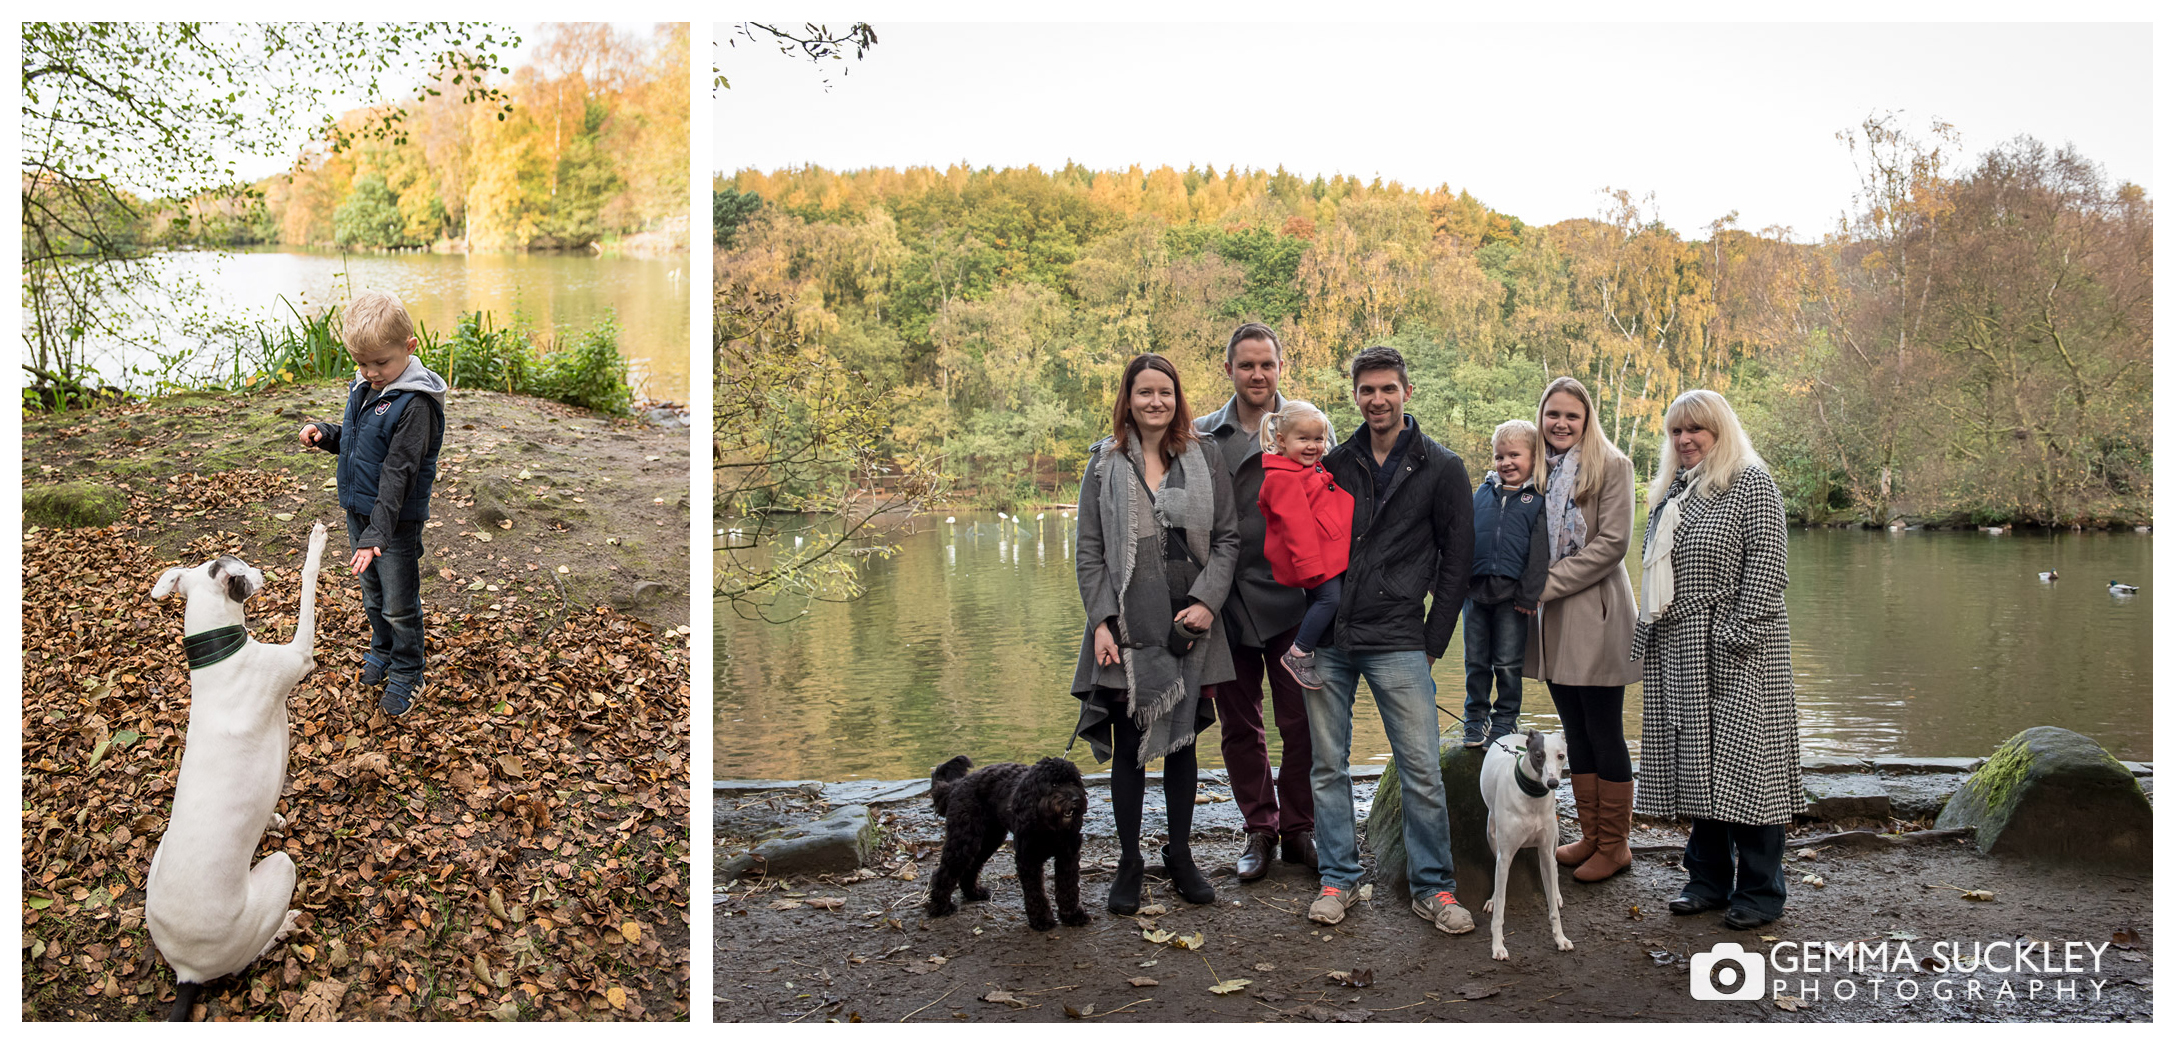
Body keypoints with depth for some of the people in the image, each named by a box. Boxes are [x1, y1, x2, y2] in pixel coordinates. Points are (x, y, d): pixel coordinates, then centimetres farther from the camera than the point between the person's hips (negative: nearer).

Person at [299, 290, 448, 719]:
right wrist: (325, 434, -3)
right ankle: (382, 650, 43)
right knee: (373, 594, 24)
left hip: (397, 521, -8)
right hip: (359, 511, 8)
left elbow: (397, 474, -28)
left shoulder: (414, 403, -24)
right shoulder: (363, 387, 2)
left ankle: (406, 674, 22)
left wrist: (377, 534, -31)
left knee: (400, 605, 6)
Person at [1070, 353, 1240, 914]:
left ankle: (1180, 856, 25)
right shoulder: (1106, 463, 4)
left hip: (1189, 625, 1)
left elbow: (1227, 537, 3)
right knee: (1129, 746, 4)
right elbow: (1088, 550, 2)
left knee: (1182, 742, 11)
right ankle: (1129, 864, 16)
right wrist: (1101, 621, -7)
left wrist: (1206, 601, -9)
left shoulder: (1203, 458, 5)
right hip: (1127, 629, -1)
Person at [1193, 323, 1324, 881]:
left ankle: (1298, 829, 19)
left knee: (1301, 723, 3)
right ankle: (1259, 830, 23)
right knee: (1239, 725, 9)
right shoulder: (1201, 435, 7)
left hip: (1292, 598, -2)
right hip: (1226, 599, 2)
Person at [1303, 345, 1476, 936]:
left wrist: (1432, 641, 1)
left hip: (1397, 643, -2)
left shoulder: (1442, 469, 3)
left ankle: (1433, 887, 10)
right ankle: (1338, 878, 19)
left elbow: (1456, 561, 4)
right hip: (1327, 641, 3)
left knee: (1421, 770, -3)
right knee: (1328, 766, 7)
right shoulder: (1336, 463, 9)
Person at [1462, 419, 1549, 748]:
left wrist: (1528, 595, -9)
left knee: (1508, 663, 5)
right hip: (1476, 590, 3)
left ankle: (1505, 719, 20)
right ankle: (1476, 718, 23)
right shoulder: (1482, 492, 11)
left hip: (1512, 594, -3)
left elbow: (1539, 551, -4)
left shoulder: (1538, 498, 0)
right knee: (1475, 661, 10)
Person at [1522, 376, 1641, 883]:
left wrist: (1546, 584, -15)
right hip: (1551, 621, 6)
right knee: (1575, 735, 12)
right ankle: (1590, 837, 22)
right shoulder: (1537, 468, 11)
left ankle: (1615, 845, 11)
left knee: (1605, 736, 0)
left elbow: (1613, 542, -13)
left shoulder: (1611, 465, -6)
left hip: (1595, 615, -6)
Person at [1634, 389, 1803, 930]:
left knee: (1743, 762, -5)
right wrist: (1645, 639, 15)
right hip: (1677, 651, 7)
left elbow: (1765, 565, -12)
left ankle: (1759, 891, 4)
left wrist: (1737, 634, -18)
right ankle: (1708, 880, 19)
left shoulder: (1751, 484, -4)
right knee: (1695, 763, 10)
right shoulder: (1670, 492, 18)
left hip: (1735, 651, -7)